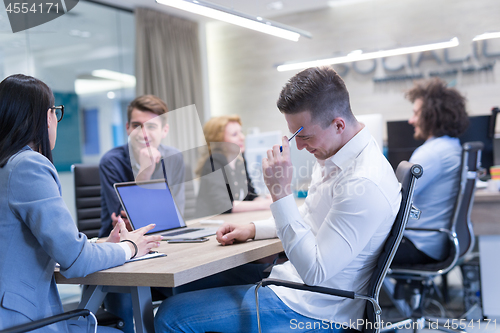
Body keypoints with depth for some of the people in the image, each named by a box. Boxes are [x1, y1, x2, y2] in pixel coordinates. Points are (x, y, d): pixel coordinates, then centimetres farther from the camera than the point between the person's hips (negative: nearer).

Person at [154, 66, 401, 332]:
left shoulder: (364, 183, -28)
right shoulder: (332, 156, 5)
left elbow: (314, 272, -28)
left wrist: (281, 191, -30)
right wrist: (254, 229, 11)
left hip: (315, 311, -10)